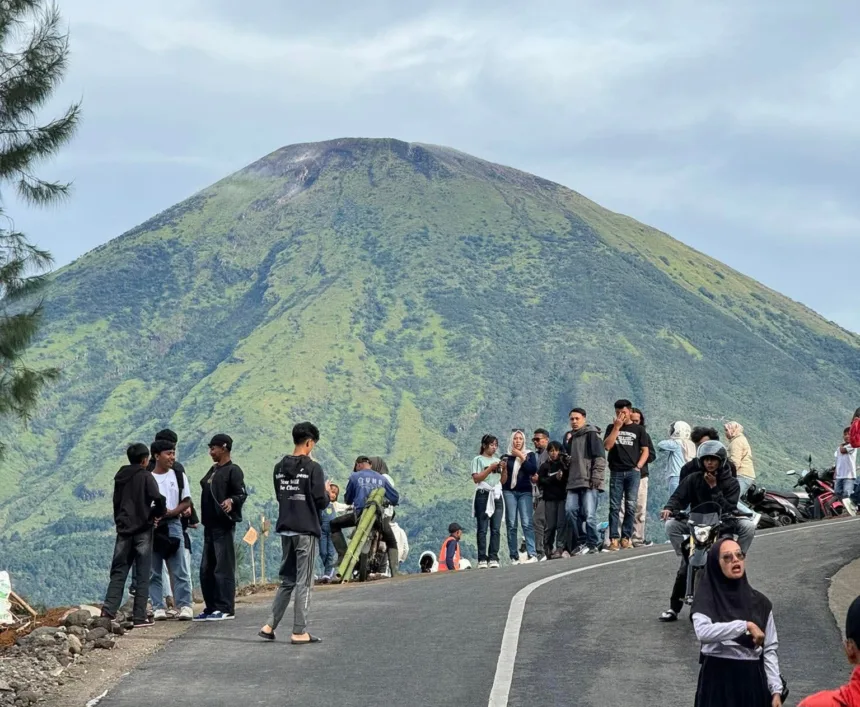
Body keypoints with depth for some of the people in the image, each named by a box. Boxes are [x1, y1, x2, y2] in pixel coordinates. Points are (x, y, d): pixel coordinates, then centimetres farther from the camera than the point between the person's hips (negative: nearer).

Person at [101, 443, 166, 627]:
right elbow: (159, 500, -17)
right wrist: (157, 513, 2)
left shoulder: (120, 478, 11)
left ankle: (108, 611, -8)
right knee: (142, 575, 1)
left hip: (123, 531, 4)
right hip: (142, 531, -4)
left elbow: (116, 503, 14)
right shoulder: (145, 476, -7)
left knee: (118, 573, 7)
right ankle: (139, 616, -2)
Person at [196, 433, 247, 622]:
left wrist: (231, 501, -34)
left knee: (224, 568, -8)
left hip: (224, 524, -9)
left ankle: (226, 608, -7)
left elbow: (242, 494, -15)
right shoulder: (213, 470, 19)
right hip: (210, 524, 9)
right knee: (206, 569, 10)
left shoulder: (233, 470, -7)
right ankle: (211, 608, 16)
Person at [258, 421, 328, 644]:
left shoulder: (279, 468, 7)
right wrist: (327, 493, 8)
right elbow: (321, 502, -15)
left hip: (285, 530, 6)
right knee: (304, 582, 0)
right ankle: (299, 632, 2)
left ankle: (270, 626, 13)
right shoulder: (313, 468, -12)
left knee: (286, 580, 17)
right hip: (306, 531, -6)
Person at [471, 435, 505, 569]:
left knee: (496, 529, -2)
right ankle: (482, 559, -7)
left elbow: (503, 480, 16)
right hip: (483, 494, -4)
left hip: (497, 495, 4)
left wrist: (504, 469, -1)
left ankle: (493, 558, -3)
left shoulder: (497, 460, 18)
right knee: (483, 529, -6)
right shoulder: (478, 460, 4)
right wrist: (491, 468, -10)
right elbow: (476, 478, -7)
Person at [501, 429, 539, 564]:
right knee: (511, 525, -3)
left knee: (527, 523, -11)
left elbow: (533, 470, -6)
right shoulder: (506, 457, 10)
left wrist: (521, 457, -7)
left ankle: (532, 554, -15)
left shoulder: (530, 455, 9)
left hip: (525, 492, -1)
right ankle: (514, 557, -2)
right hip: (509, 491, 1)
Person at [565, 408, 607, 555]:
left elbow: (600, 458, -8)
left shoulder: (592, 434, 0)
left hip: (589, 482, -7)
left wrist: (596, 478, -14)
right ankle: (580, 541, 3)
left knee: (589, 514, -11)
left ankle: (592, 543, -2)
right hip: (574, 482, 7)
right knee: (570, 510, -6)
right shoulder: (570, 437, 22)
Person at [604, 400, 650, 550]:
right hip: (616, 472, 1)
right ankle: (614, 538, -7)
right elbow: (607, 446, -1)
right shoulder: (612, 428, 14)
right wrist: (617, 427, -4)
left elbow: (645, 451, 8)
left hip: (633, 472, -1)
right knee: (614, 507, -4)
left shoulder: (638, 429, 11)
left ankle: (626, 537, 0)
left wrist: (638, 466, -5)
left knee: (630, 506, -4)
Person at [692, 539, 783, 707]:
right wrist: (746, 625, -22)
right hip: (718, 681, -3)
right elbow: (703, 632, -22)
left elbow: (770, 650, 8)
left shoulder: (760, 602, 9)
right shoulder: (706, 598, -2)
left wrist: (776, 690, 0)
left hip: (753, 680, 3)